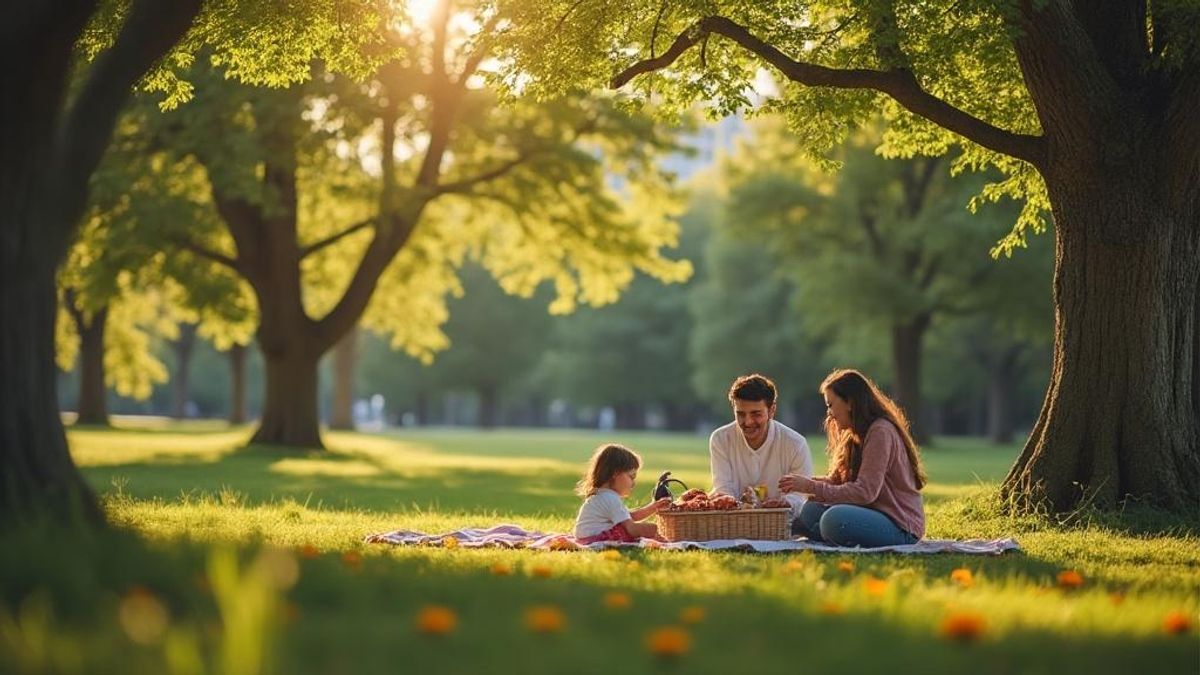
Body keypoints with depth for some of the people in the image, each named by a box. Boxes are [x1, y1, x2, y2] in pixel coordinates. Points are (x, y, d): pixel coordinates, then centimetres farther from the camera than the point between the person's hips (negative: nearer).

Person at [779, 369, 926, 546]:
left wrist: (812, 487, -18)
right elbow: (837, 480, 12)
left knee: (835, 518, -32)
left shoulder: (881, 432, -14)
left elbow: (865, 492, -21)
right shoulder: (855, 435, 18)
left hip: (900, 526, -10)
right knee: (811, 510, -4)